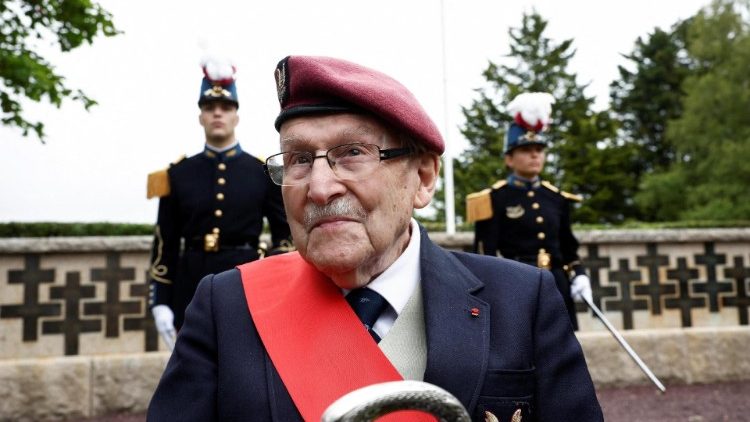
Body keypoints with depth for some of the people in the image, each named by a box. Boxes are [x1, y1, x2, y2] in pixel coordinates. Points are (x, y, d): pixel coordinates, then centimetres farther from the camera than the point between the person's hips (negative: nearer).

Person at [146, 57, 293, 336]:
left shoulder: (263, 173, 4)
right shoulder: (178, 174, 6)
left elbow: (286, 233, 9)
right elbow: (165, 242, 6)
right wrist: (160, 300, 1)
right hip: (193, 286, 1)